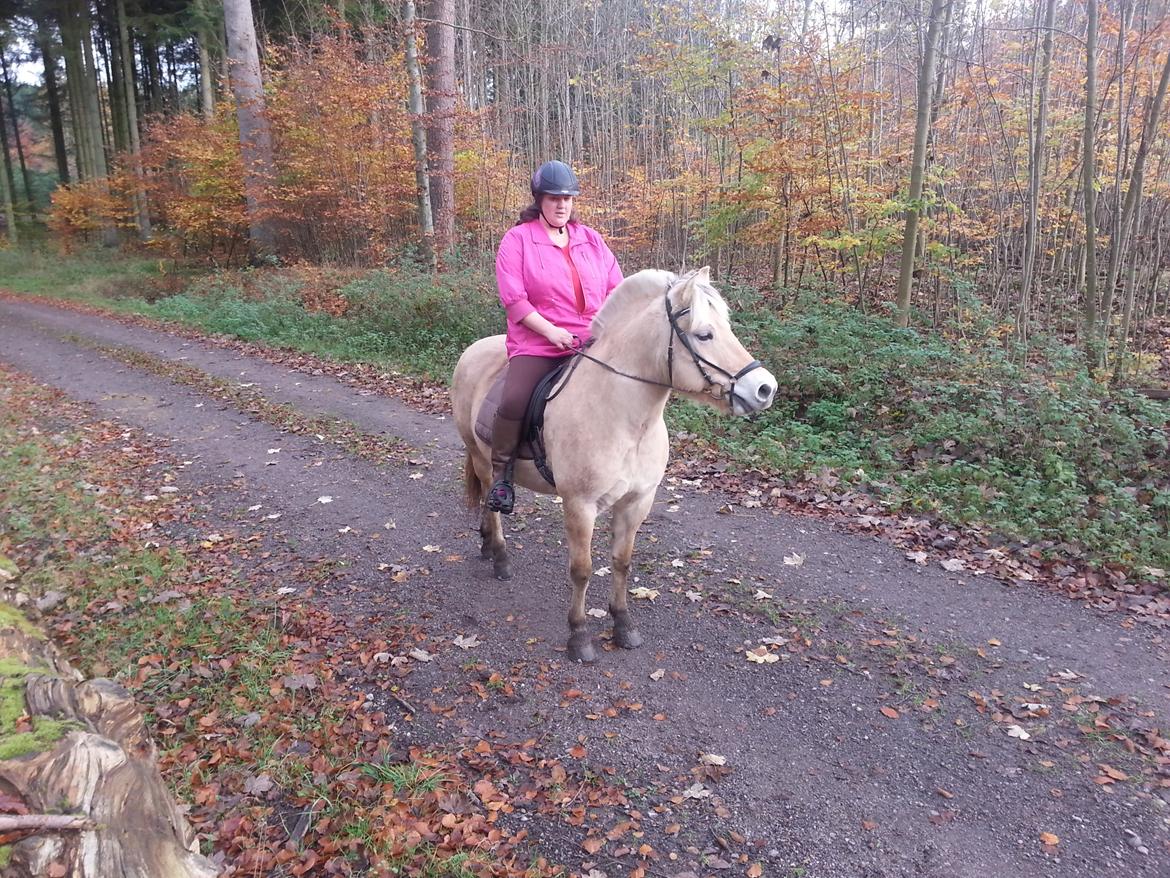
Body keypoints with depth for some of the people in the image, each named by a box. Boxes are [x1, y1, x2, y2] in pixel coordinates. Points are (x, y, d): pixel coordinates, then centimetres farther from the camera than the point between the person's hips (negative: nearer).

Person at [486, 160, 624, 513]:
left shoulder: (591, 239, 13)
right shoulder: (518, 239, 0)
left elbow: (616, 288, 12)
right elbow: (513, 297, -10)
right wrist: (550, 330, -20)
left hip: (593, 342, 4)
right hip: (537, 342, -4)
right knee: (514, 401, -25)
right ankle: (500, 473, -4)